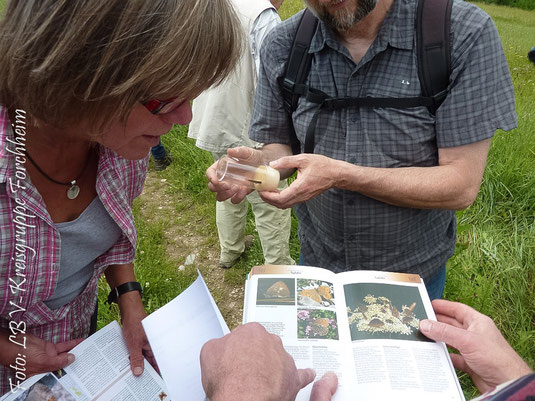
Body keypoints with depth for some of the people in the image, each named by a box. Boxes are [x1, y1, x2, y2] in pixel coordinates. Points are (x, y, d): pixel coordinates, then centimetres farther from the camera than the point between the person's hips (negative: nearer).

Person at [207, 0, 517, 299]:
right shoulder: (282, 46, -11)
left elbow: (462, 186, -22)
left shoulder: (465, 34, -21)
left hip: (414, 270, -1)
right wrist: (259, 162, -25)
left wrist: (341, 175, -32)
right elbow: (280, 145, -1)